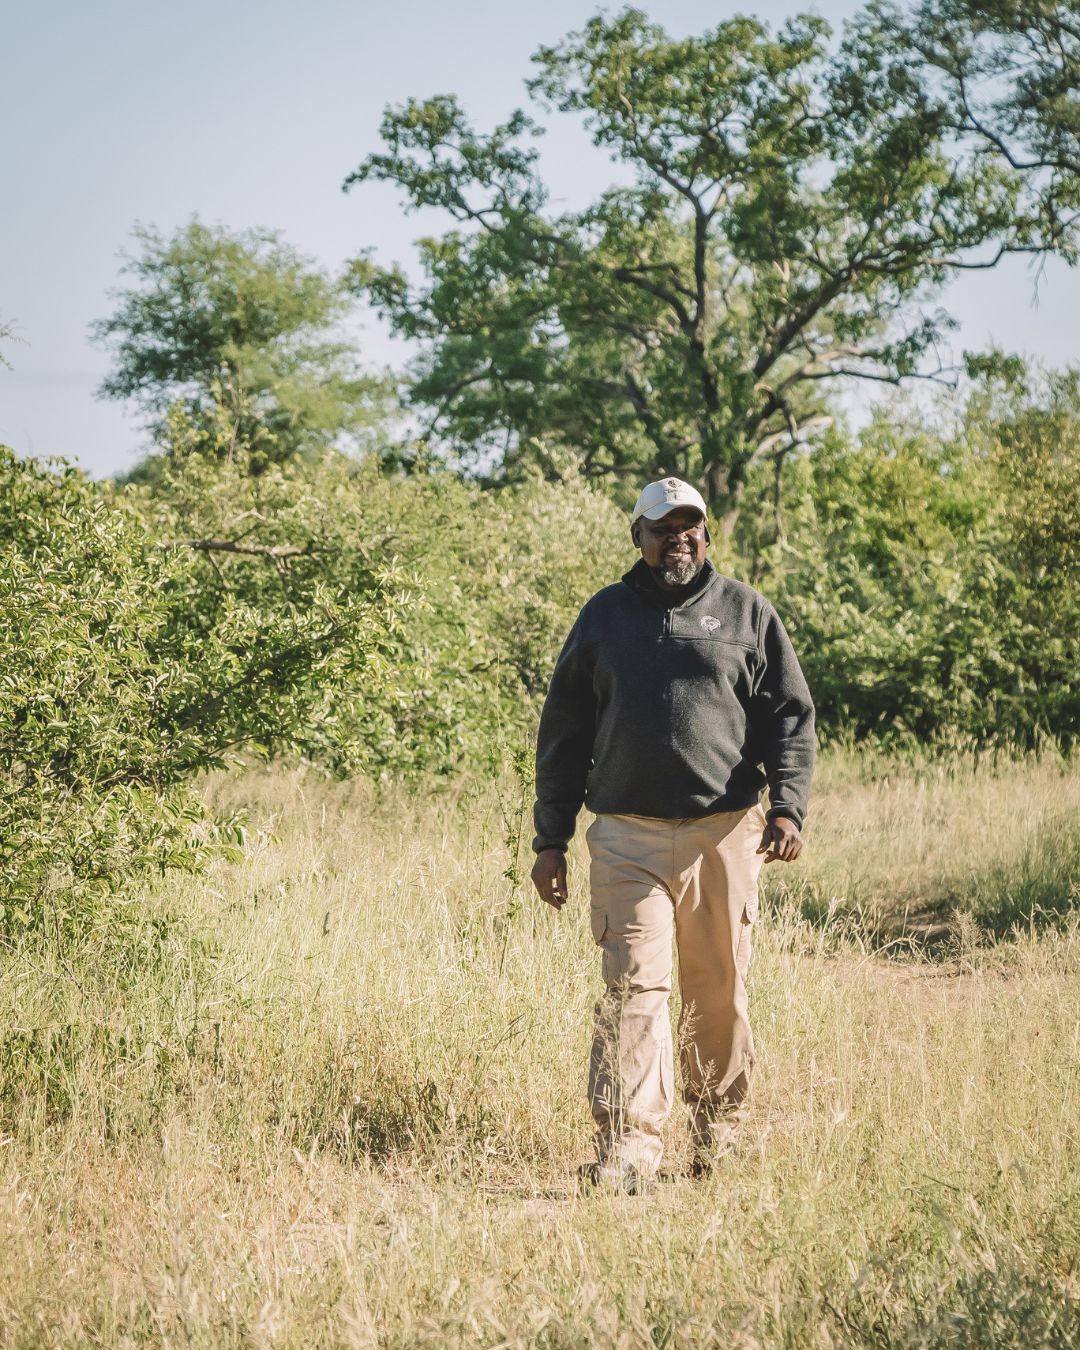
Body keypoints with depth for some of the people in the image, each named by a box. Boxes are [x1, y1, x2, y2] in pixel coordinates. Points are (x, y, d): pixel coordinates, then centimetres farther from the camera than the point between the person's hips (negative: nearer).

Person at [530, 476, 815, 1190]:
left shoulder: (747, 613, 10)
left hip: (724, 836, 0)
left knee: (721, 992, 5)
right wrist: (551, 839, 10)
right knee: (633, 985, -10)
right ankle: (628, 1144, -13)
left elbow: (791, 718, 8)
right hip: (627, 836, 0)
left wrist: (789, 807, -7)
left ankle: (719, 1132, 18)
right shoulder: (603, 617, 12)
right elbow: (563, 734, 15)